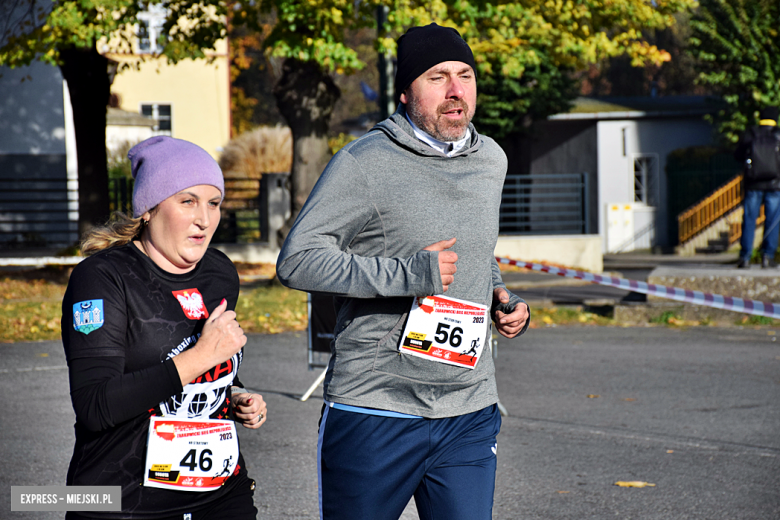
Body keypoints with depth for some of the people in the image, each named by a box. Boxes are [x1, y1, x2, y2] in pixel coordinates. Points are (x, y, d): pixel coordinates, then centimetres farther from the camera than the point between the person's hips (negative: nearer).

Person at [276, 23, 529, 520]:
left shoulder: (490, 160, 12)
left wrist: (501, 297, 10)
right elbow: (297, 260, -14)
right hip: (374, 410, -5)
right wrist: (406, 273, -21)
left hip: (470, 414, 5)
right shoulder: (365, 163, -9)